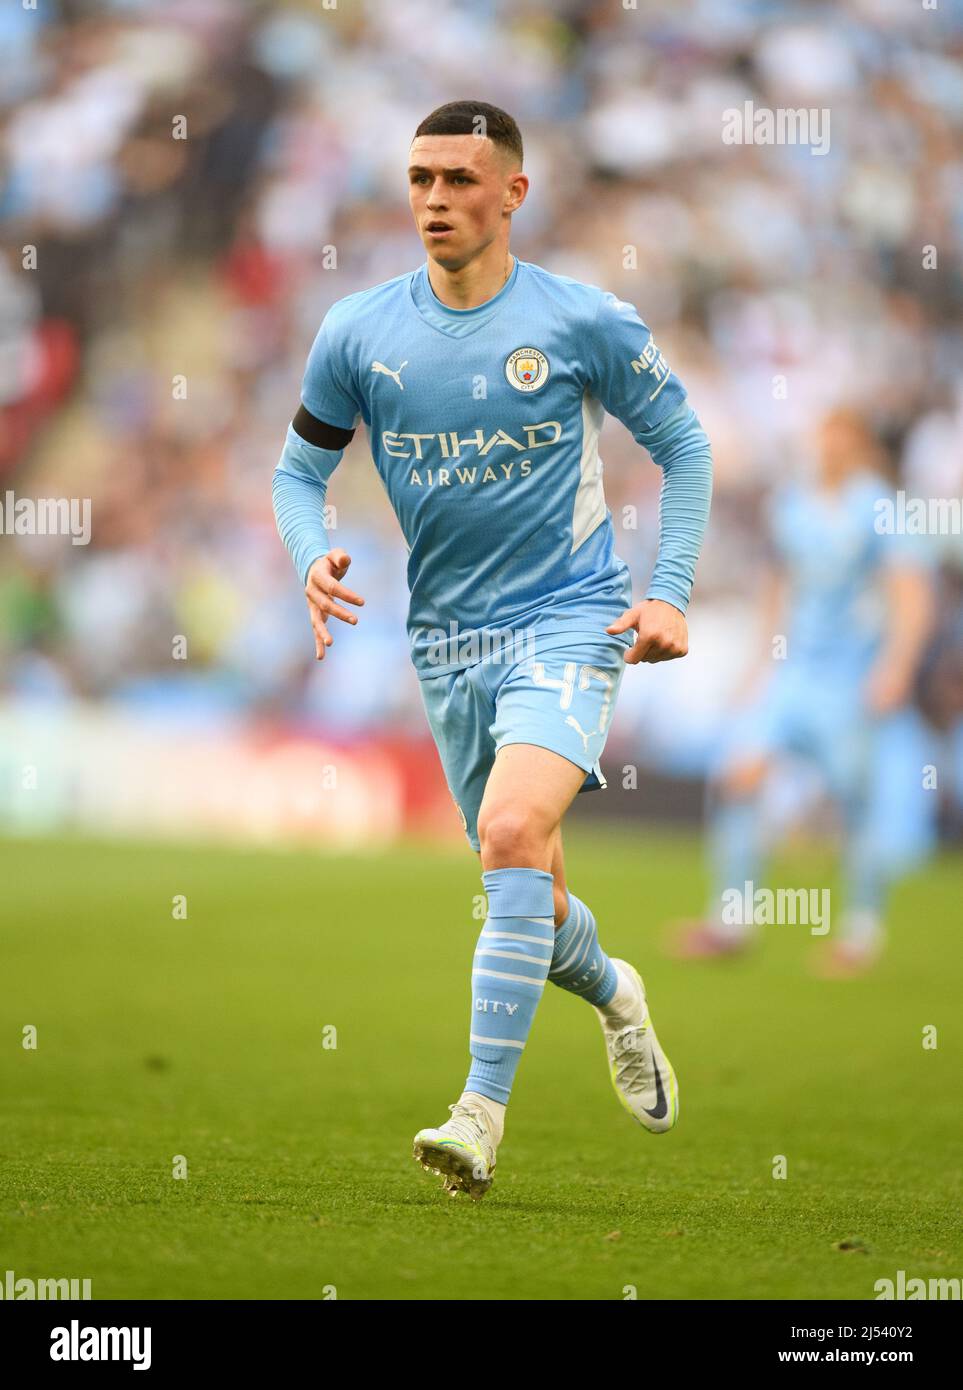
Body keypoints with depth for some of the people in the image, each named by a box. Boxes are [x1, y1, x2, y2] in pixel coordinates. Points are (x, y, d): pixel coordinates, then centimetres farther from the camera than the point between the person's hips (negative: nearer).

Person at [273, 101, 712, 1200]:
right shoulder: (358, 332, -1)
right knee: (527, 896, 12)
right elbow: (300, 468, 11)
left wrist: (670, 591, -2)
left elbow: (681, 443, 6)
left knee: (514, 833, -26)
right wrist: (312, 557, -10)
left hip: (569, 619, -4)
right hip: (446, 636, 4)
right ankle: (611, 994, 47)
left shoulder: (586, 323, -7)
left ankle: (481, 1111, -25)